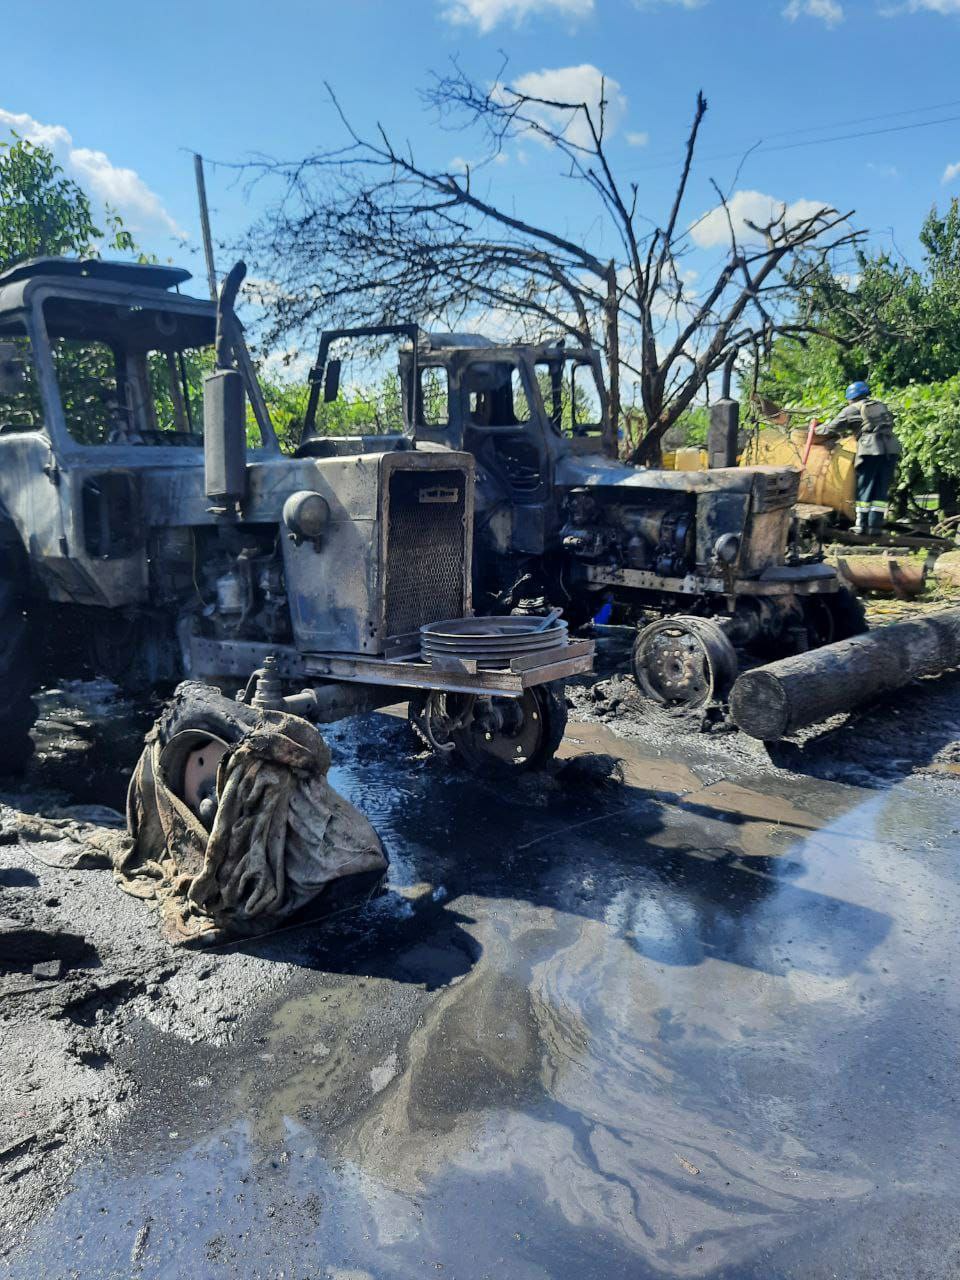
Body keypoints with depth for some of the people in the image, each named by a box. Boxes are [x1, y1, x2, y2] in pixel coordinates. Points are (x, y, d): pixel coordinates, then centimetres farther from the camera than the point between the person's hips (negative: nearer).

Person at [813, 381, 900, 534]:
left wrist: (817, 430, 32)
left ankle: (862, 524, 6)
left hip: (871, 449, -4)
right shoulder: (881, 405, 25)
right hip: (891, 448, 4)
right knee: (881, 488, 7)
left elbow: (832, 428, 12)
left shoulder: (851, 410, 9)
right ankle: (875, 524, 6)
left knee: (865, 487, 5)